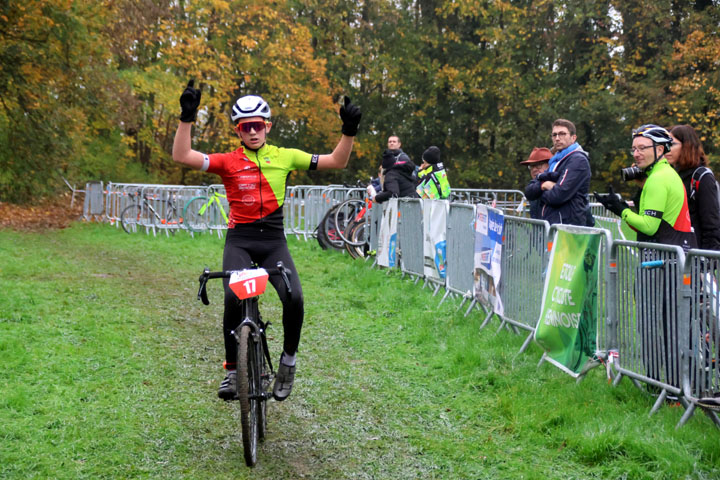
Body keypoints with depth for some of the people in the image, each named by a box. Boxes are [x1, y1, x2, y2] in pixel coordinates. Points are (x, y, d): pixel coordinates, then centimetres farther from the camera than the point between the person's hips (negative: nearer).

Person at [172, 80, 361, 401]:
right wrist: (187, 118, -19)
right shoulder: (228, 162, 1)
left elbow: (337, 161, 9)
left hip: (274, 241, 1)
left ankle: (288, 359, 6)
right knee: (233, 299, -22)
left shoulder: (284, 157, 6)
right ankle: (232, 371, -4)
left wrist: (349, 131, -4)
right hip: (239, 240, -1)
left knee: (293, 298, -20)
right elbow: (181, 156, -11)